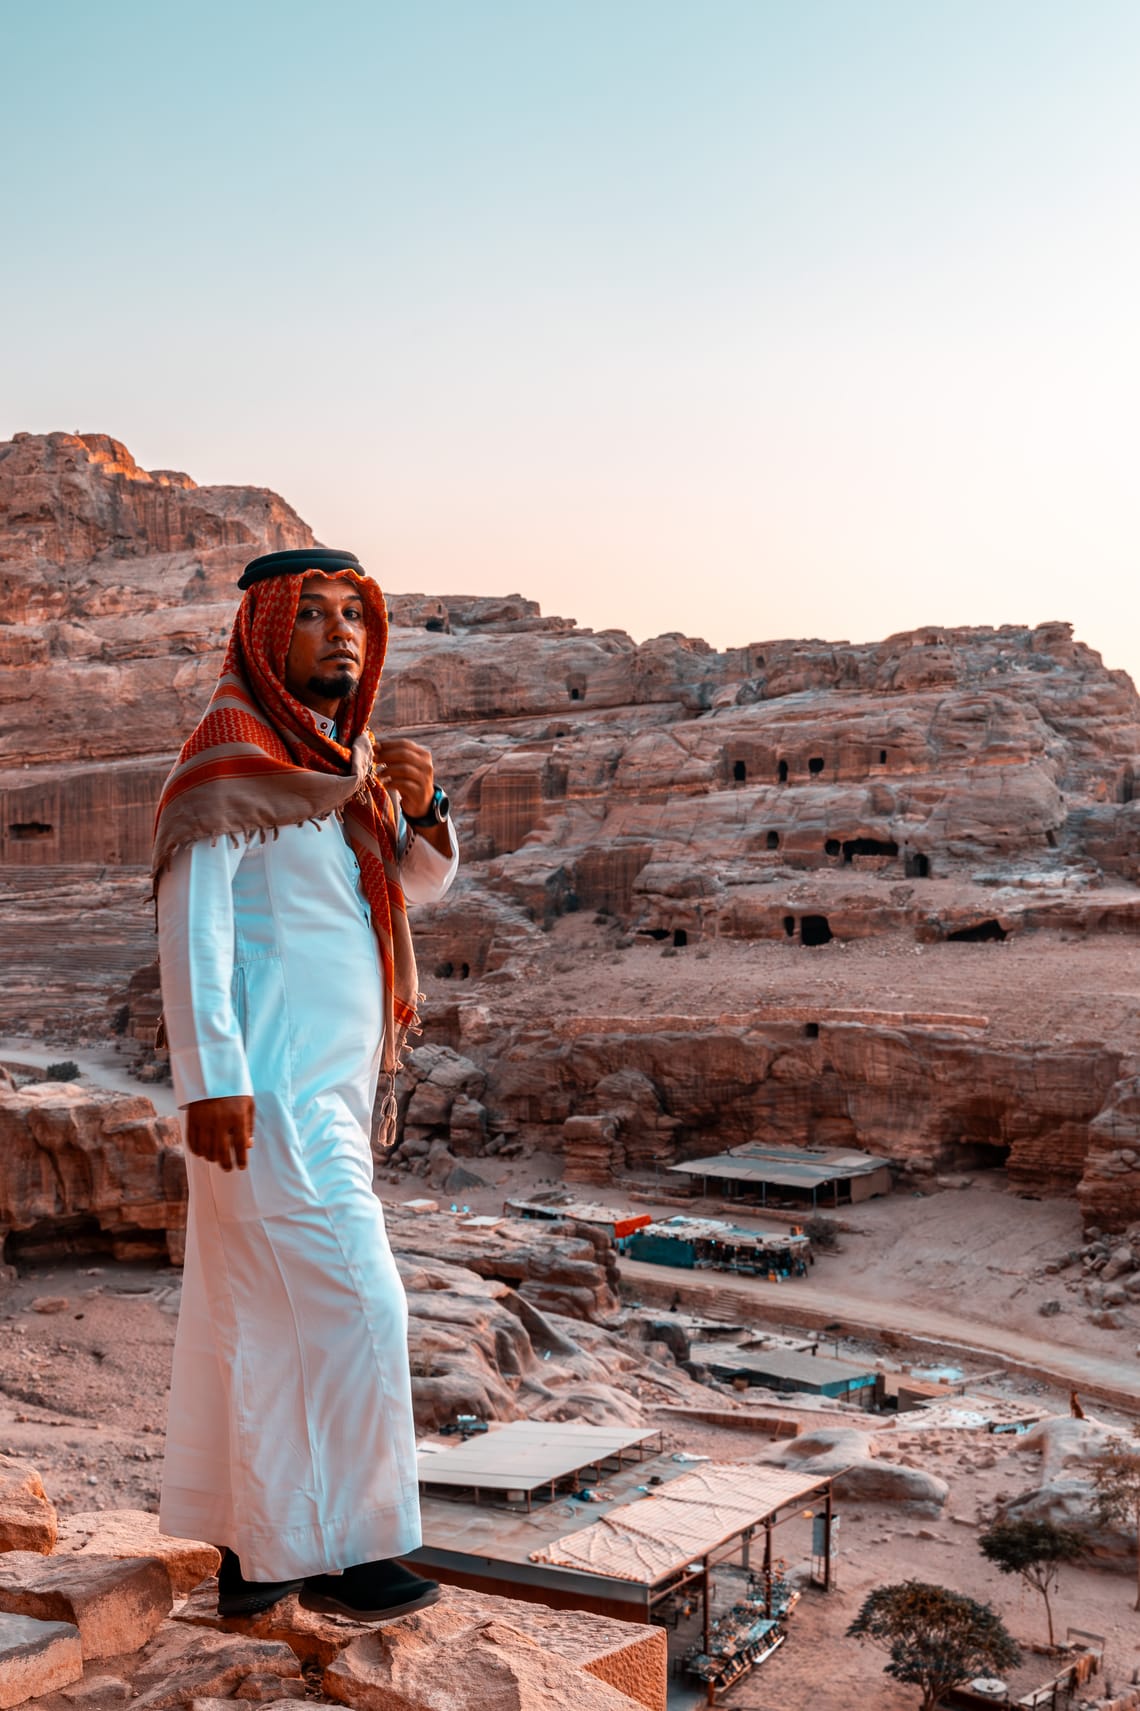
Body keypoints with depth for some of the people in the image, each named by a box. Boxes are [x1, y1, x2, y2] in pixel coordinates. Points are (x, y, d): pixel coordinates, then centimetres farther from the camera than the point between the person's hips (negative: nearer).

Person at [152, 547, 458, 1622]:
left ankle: (249, 1551, 22)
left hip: (336, 1089, 8)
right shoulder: (234, 753, -10)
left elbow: (421, 882, 21)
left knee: (255, 1318, 13)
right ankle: (336, 1548, 5)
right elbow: (191, 917, -17)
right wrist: (211, 1076, -23)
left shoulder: (345, 756, 15)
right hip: (271, 1091, -8)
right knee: (351, 1304, -7)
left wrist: (420, 809, -1)